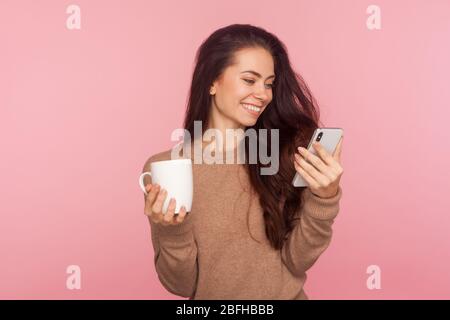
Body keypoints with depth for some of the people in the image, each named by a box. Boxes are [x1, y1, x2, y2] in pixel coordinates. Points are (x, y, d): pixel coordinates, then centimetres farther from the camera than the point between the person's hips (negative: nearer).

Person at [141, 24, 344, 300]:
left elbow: (297, 262, -8)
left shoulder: (284, 153, -8)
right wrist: (172, 231, -23)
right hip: (209, 296, 0)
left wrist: (324, 198, -21)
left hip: (288, 295, 0)